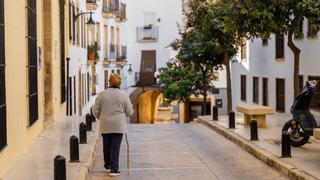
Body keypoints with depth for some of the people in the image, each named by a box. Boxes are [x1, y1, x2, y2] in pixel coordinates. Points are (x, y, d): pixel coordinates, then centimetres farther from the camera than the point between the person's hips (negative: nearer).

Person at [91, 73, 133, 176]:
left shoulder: (101, 94, -2)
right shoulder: (124, 95, -5)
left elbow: (95, 110, 1)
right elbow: (129, 112, -2)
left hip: (105, 125, 2)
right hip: (118, 125, -2)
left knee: (106, 145, 16)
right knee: (115, 146, 0)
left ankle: (108, 165, 32)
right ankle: (114, 169, -2)